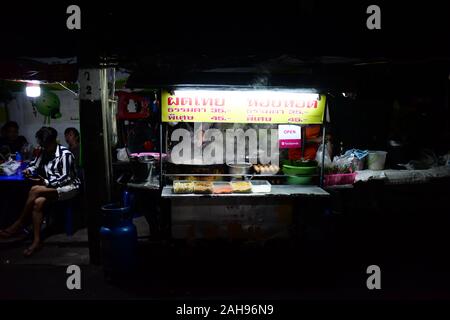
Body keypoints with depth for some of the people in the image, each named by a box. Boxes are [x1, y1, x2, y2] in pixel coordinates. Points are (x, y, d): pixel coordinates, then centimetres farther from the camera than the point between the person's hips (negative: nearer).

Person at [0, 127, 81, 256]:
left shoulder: (65, 154, -15)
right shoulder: (44, 153, 8)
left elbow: (66, 178, -19)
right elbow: (34, 165, 21)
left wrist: (45, 182, -30)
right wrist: (28, 170, -4)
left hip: (69, 187, -7)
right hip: (52, 187, 7)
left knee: (35, 190, -27)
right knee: (38, 202, -27)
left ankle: (19, 224, -11)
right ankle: (37, 241, -26)